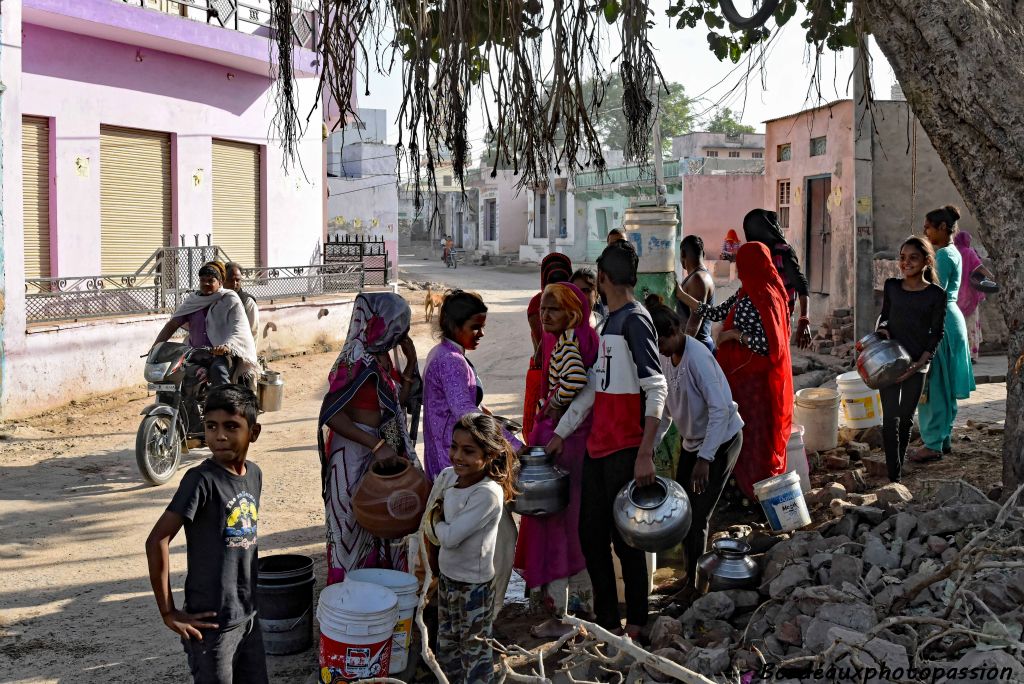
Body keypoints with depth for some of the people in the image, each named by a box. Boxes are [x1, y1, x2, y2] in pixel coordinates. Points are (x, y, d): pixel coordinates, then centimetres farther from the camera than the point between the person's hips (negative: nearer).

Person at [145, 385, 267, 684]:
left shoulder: (255, 475, 3)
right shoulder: (201, 479, -18)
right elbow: (157, 541, -21)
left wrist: (250, 598, 13)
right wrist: (168, 612, -17)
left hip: (248, 613, 7)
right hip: (211, 621, -7)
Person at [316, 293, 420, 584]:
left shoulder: (382, 356, 6)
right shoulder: (357, 361, -21)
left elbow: (398, 400, 15)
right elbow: (330, 414, -24)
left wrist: (411, 360, 3)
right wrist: (376, 445, -27)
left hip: (380, 453, 9)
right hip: (353, 454, -8)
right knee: (354, 523, 4)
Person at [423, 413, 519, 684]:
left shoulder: (488, 494, -27)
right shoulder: (447, 476, -5)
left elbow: (450, 537, -27)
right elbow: (430, 528, 8)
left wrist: (436, 519, -10)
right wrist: (439, 522, -11)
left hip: (474, 585, -7)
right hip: (447, 576, 7)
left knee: (474, 649, 8)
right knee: (446, 644, 24)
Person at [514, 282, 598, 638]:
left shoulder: (566, 341, -17)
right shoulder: (586, 338, 9)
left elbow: (575, 379, -34)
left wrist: (554, 406, -18)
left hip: (558, 436, -9)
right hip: (581, 435, 9)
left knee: (552, 518, 0)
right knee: (576, 518, 19)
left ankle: (558, 613, 8)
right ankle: (582, 596, 32)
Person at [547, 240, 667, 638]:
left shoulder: (635, 322, -12)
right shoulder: (609, 324, 17)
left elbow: (657, 391, -19)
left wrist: (645, 454, -25)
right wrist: (561, 433, 21)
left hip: (625, 452, -9)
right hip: (597, 448, 9)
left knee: (625, 539, 0)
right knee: (591, 535, 12)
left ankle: (635, 627, 12)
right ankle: (607, 622, 23)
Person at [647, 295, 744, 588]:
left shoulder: (697, 357, -26)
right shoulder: (665, 358, -1)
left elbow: (720, 410, -28)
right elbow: (666, 409, 10)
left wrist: (705, 459, -29)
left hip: (722, 440, -8)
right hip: (692, 440, 8)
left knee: (697, 518, -7)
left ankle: (694, 584, 6)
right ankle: (690, 578, 23)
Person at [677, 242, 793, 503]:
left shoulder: (763, 298, -20)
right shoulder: (745, 295, 7)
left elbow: (767, 344, -27)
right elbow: (716, 313, 15)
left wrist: (734, 334, -18)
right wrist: (682, 295, 16)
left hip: (756, 380, -9)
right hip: (742, 376, 9)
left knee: (755, 436, 2)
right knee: (744, 433, 16)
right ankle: (746, 489, 27)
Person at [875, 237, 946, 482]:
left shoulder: (936, 295, -5)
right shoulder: (891, 286, 2)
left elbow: (936, 334, -3)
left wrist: (918, 364, -12)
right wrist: (882, 328, -5)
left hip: (916, 364, -1)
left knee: (906, 418, 9)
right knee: (890, 418, -4)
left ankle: (899, 469, 23)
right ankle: (894, 477, -3)